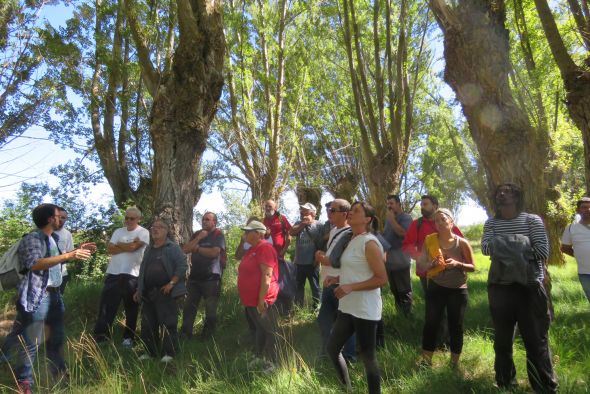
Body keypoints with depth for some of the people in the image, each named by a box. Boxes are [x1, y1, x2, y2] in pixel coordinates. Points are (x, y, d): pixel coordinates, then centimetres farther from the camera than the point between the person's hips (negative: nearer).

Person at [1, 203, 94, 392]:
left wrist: (78, 251, 15)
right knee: (32, 342, 0)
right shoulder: (32, 238, -14)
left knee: (57, 337, 19)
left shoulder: (53, 238, 12)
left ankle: (59, 372, 34)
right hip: (37, 296, -9)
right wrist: (69, 255, -31)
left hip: (54, 294, 9)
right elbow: (35, 264, -28)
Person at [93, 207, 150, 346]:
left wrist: (118, 245, -2)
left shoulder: (143, 233, -4)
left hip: (132, 275, -4)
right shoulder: (118, 231, 11)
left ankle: (128, 337, 20)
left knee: (131, 308, 7)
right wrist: (128, 246, -9)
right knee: (106, 305, 4)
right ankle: (99, 336, 11)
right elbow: (109, 249, 1)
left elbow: (133, 247, -18)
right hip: (113, 273, 4)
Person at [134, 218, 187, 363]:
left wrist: (171, 283, -18)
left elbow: (182, 266, -11)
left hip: (167, 292, -7)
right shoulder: (148, 250, 19)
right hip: (148, 293, 7)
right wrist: (139, 290, 18)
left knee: (168, 324, -4)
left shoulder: (173, 247, -3)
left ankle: (168, 353, 5)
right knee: (148, 325, 10)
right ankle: (150, 351, 23)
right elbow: (142, 271, 24)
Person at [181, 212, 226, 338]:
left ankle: (207, 337, 19)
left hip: (211, 278, -5)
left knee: (210, 310, 5)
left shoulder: (218, 235, -6)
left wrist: (197, 248, -8)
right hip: (194, 277, 5)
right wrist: (199, 238, -9)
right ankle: (185, 334, 18)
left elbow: (214, 252, -20)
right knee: (189, 307, 8)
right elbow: (185, 249, 2)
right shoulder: (197, 234, 12)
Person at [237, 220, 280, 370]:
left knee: (270, 331, 3)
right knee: (259, 330, 22)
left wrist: (261, 299, -24)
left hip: (261, 301, -10)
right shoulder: (252, 249, 13)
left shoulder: (265, 248, -17)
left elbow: (267, 275, -23)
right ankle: (259, 357, 36)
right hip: (250, 300, 10)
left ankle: (272, 363, 13)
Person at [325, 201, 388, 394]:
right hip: (347, 307, 9)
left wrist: (351, 287, -24)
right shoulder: (352, 240, 11)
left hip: (365, 309, -9)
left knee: (368, 358, 3)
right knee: (332, 348, 17)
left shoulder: (369, 243, -15)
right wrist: (337, 279, 4)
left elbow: (381, 278, -18)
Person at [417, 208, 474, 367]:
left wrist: (457, 264, -21)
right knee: (430, 324, 2)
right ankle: (426, 361, 17)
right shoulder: (430, 241, -4)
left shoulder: (462, 243, -9)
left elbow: (472, 267, -3)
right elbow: (422, 264, 2)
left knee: (456, 326, 8)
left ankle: (454, 362, 27)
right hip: (436, 288, 1)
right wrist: (432, 265, -19)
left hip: (458, 290, -1)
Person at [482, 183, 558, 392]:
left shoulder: (532, 220, 0)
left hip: (529, 286, -3)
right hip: (499, 287, 3)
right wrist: (519, 248, -21)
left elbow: (543, 251, -11)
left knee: (536, 341, 1)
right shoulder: (491, 223, 7)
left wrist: (510, 250, -13)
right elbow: (485, 248, -9)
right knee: (502, 339, 13)